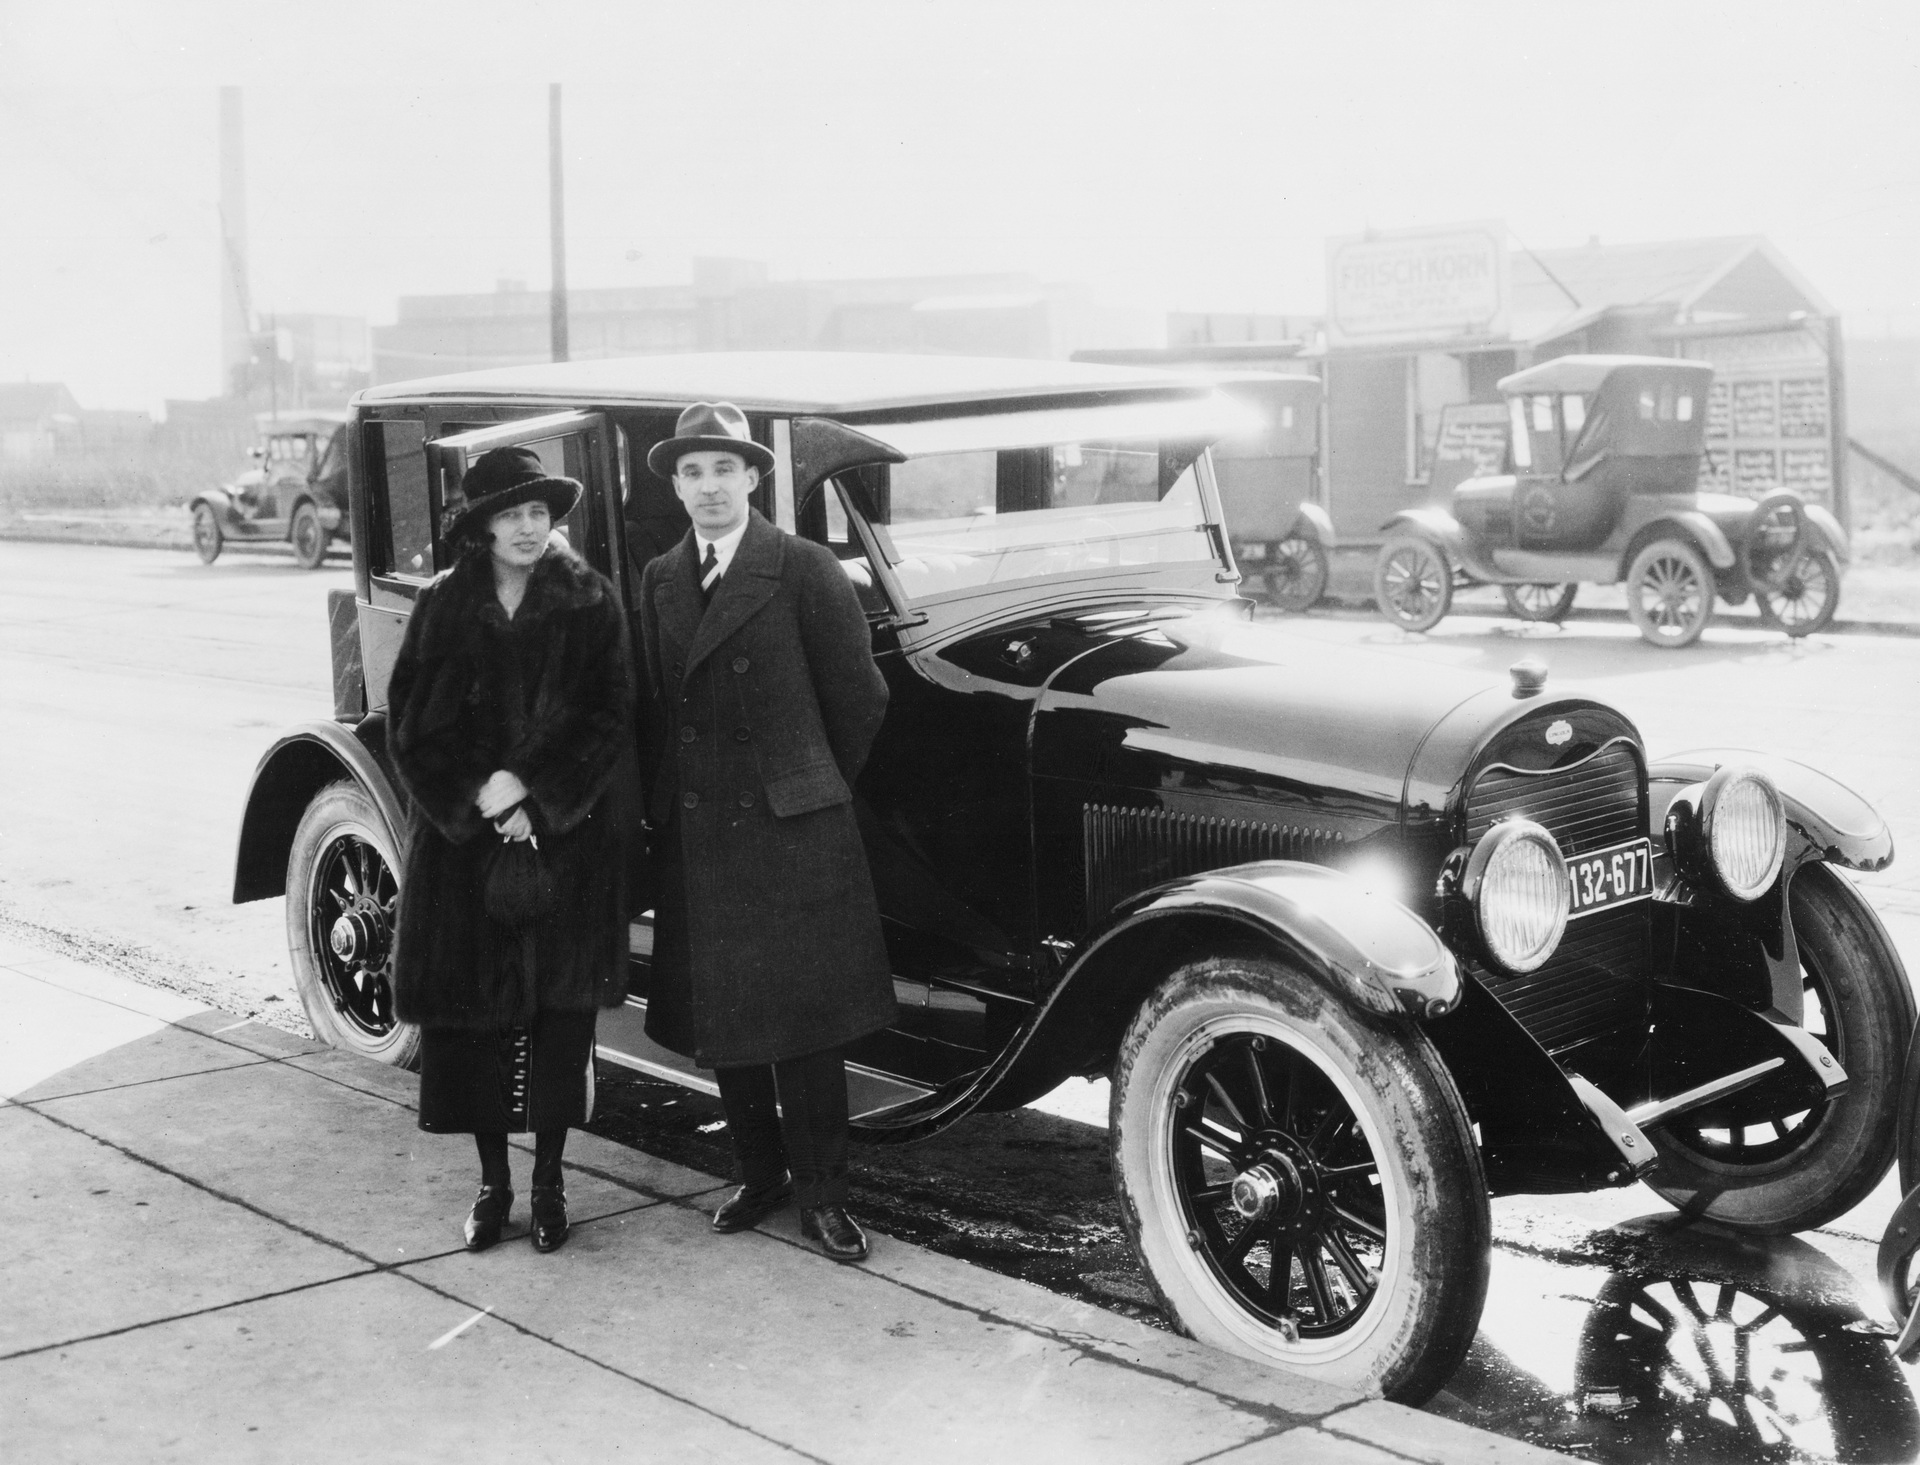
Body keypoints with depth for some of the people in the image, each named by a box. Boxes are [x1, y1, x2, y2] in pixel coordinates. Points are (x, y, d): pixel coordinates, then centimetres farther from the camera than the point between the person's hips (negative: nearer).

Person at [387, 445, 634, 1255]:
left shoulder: (590, 603, -1)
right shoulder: (441, 608, 3)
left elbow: (611, 719, -6)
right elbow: (410, 730, 1)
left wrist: (535, 791, -14)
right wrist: (478, 795, -12)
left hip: (568, 837, -1)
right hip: (461, 835, 1)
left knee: (560, 1004, 1)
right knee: (470, 1004, 3)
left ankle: (549, 1179, 14)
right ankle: (492, 1181, 17)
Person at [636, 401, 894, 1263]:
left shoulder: (804, 570, -7)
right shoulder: (659, 581, 10)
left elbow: (858, 698, -3)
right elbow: (657, 704, 13)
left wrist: (812, 788, 6)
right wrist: (664, 805, 7)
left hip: (791, 832, -5)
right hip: (691, 837, 5)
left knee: (804, 1024, 0)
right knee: (717, 1020, 11)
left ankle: (821, 1197, 11)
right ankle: (760, 1174, 26)